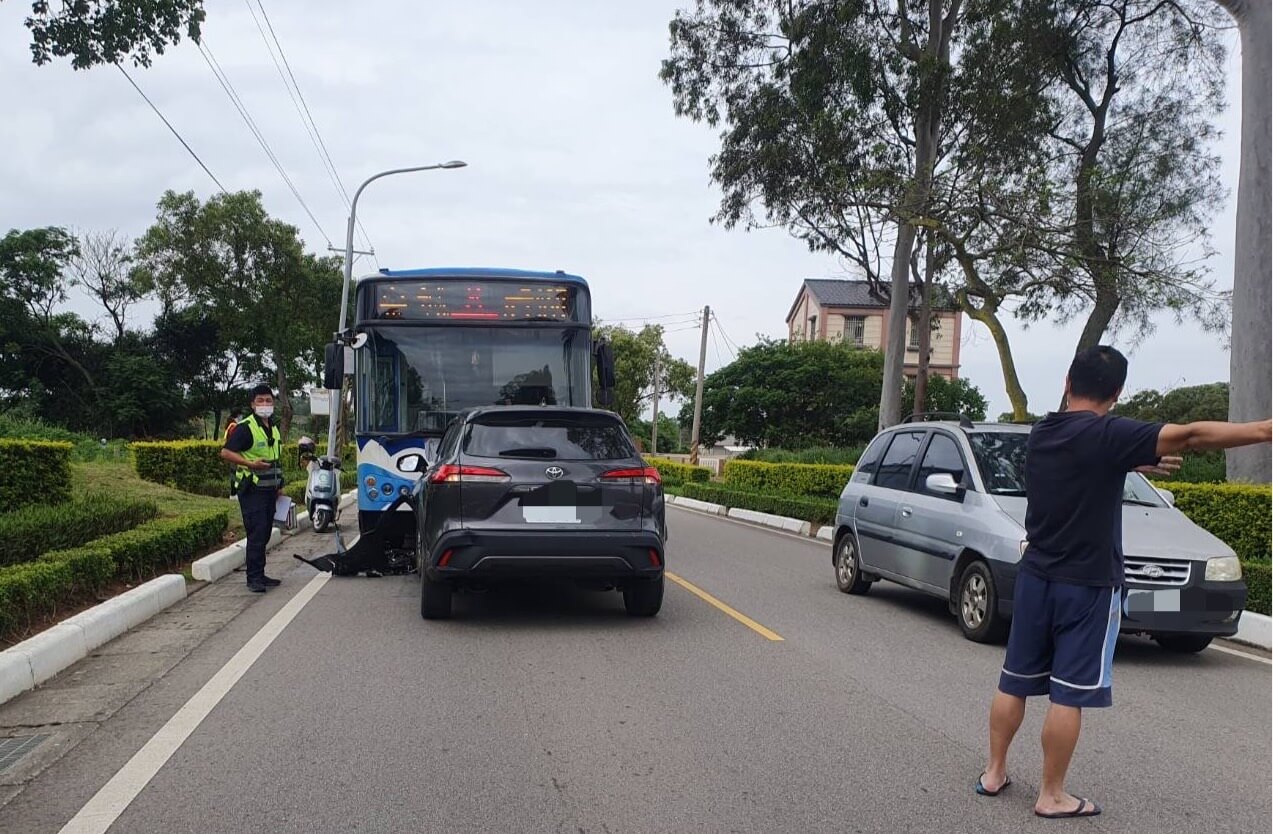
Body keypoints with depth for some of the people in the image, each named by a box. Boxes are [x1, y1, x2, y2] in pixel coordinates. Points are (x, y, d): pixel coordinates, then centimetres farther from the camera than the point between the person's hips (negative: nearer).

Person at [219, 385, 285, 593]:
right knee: (256, 532, -12)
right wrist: (250, 463, -26)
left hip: (269, 490, 8)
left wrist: (279, 486, 22)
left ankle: (259, 575, 18)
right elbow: (226, 453, -16)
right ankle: (254, 578, -9)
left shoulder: (273, 428, 16)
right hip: (252, 490, -8)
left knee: (265, 534, 11)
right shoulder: (245, 428, -10)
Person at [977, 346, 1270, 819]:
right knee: (1069, 694, 1)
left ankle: (994, 773, 23)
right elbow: (1190, 437, -24)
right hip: (1088, 585, -6)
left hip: (1036, 578, 7)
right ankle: (1051, 796, 8)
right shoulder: (1107, 435, -17)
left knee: (1015, 681, 14)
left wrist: (1136, 463, 19)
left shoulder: (1041, 434, 5)